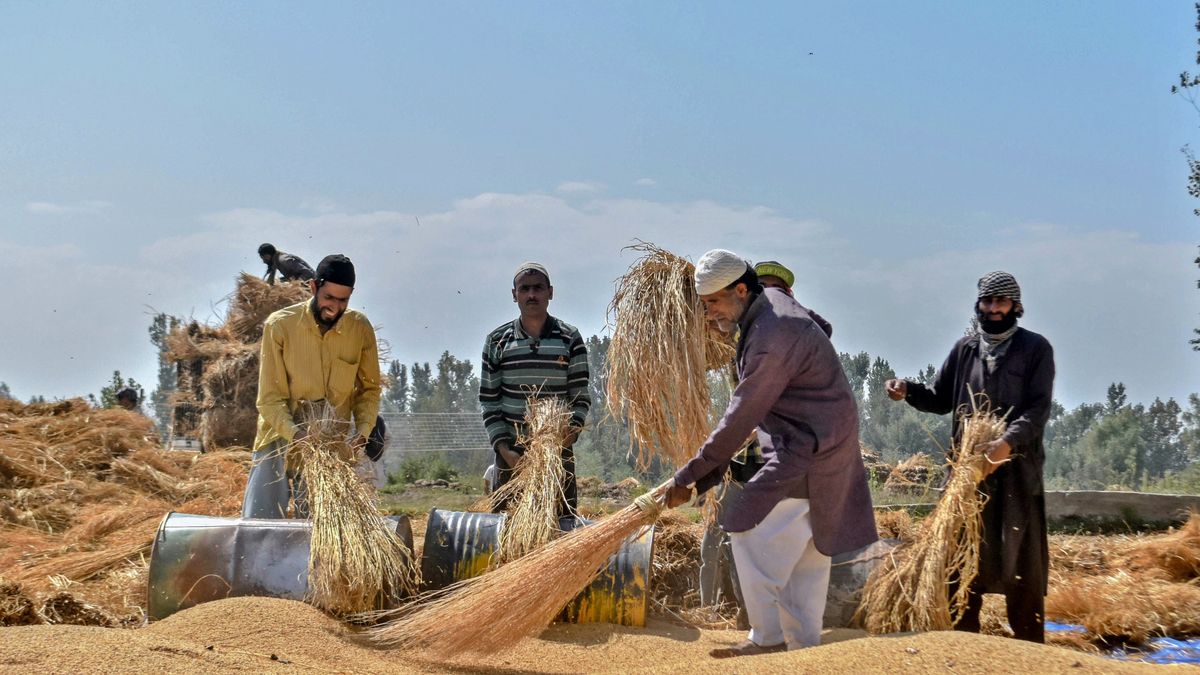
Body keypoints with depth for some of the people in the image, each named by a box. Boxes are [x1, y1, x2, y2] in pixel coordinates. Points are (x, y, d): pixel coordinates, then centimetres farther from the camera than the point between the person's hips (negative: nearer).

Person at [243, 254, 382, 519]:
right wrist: (295, 434, -28)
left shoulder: (361, 329, -6)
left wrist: (363, 429, -11)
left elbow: (369, 387, 6)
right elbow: (271, 398, -12)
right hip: (280, 441, -1)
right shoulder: (279, 325, -12)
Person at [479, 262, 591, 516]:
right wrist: (504, 449, -7)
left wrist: (567, 438, -14)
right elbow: (488, 400, 4)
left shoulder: (570, 339, 2)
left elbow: (581, 398, 1)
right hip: (511, 453, 1)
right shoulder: (497, 341, 4)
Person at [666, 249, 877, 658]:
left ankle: (768, 638, -4)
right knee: (805, 549, 12)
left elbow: (740, 418, -21)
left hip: (806, 451, -10)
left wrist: (689, 477, -15)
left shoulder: (771, 339, -23)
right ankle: (804, 644, 17)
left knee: (749, 530, -10)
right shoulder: (770, 302, 8)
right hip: (816, 444, 10)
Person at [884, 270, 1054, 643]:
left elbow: (1039, 408, -9)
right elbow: (941, 398, 17)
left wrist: (1009, 442, -26)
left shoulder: (1035, 349, 0)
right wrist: (908, 390, -4)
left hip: (1017, 471, -3)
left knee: (1021, 563, -1)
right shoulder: (964, 349, 11)